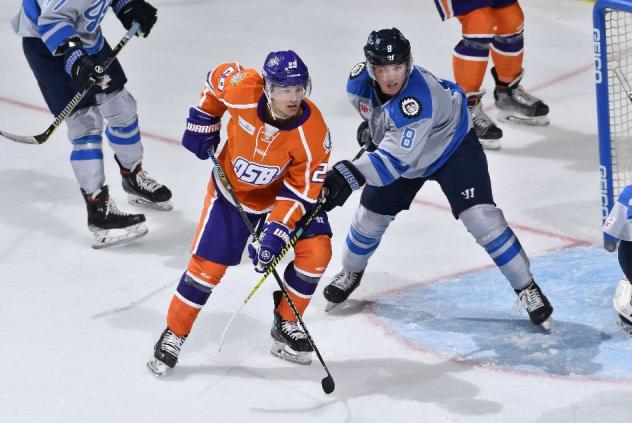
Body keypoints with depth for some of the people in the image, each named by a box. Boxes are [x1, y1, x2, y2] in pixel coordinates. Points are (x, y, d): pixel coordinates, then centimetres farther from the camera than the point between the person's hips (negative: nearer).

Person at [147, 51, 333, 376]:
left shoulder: (312, 132, -30)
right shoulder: (243, 90, -31)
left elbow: (303, 191, -24)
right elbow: (219, 77, -6)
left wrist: (276, 233, -32)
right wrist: (202, 122, -1)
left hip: (282, 192, 1)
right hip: (232, 189, -1)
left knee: (316, 251, -15)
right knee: (207, 266, -4)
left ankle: (286, 325, 6)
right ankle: (174, 334, 18)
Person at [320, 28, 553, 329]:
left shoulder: (419, 97, -44)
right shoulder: (359, 81, -23)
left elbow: (397, 158, -51)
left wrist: (351, 175, -62)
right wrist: (372, 124, 15)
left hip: (453, 146, -6)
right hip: (399, 149, 6)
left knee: (480, 216, -18)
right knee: (371, 216, 10)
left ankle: (526, 288, -5)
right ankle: (351, 273, 39)